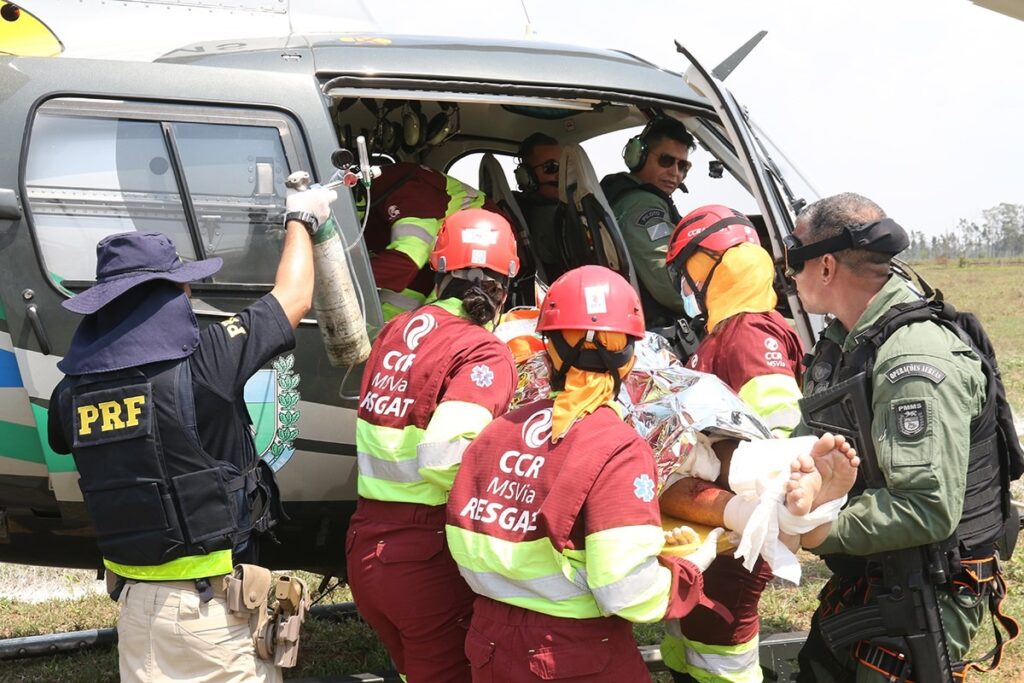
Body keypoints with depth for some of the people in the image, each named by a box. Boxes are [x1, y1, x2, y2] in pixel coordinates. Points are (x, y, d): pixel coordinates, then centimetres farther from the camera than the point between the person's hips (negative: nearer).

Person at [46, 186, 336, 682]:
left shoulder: (73, 392, -4)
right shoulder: (198, 364, -19)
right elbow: (292, 299, -5)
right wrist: (300, 221, 13)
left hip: (132, 593, 6)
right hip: (208, 602, -6)